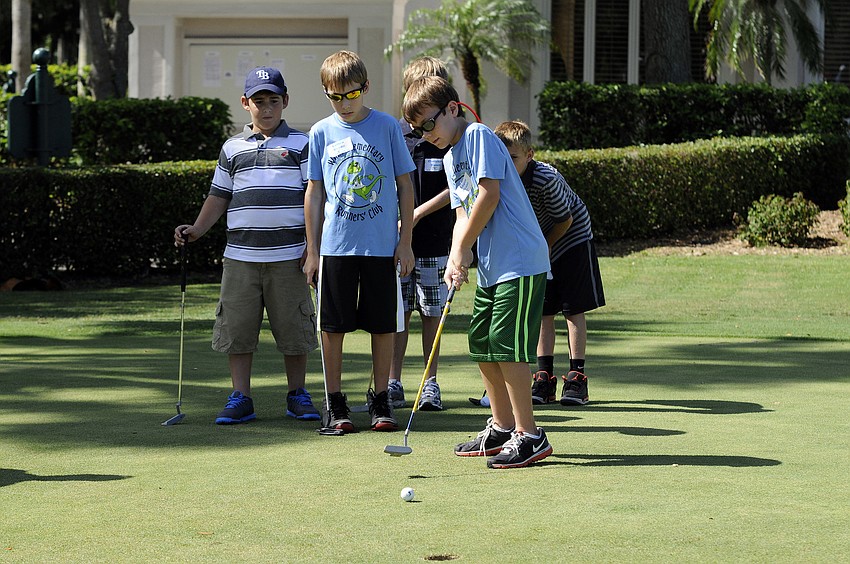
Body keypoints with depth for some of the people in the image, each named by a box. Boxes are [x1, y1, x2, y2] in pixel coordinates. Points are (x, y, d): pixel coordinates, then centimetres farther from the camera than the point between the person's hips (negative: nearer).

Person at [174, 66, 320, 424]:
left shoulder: (300, 144, 6)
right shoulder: (232, 149, 13)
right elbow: (219, 197, 17)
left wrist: (312, 245, -6)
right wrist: (196, 230, 3)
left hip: (288, 256, -2)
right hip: (240, 256, 2)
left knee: (293, 327, 2)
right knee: (237, 328, 1)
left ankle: (298, 395, 16)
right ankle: (240, 399, 9)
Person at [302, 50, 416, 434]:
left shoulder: (387, 126, 1)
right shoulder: (322, 133, 4)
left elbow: (405, 187, 6)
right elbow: (314, 193, 9)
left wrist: (405, 243, 2)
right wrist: (312, 251, 6)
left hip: (382, 245, -1)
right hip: (335, 245, 1)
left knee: (383, 326, 4)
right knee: (333, 326, 3)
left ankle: (380, 400, 15)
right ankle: (335, 403, 11)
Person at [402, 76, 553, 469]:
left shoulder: (478, 136, -10)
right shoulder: (450, 157, 18)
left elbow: (489, 194, -17)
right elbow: (463, 213, 15)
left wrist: (462, 249, -9)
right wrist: (456, 258, -2)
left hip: (520, 261, -10)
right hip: (490, 265, 10)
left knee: (506, 344, -12)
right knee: (481, 344, 14)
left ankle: (529, 436, -8)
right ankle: (502, 427, 26)